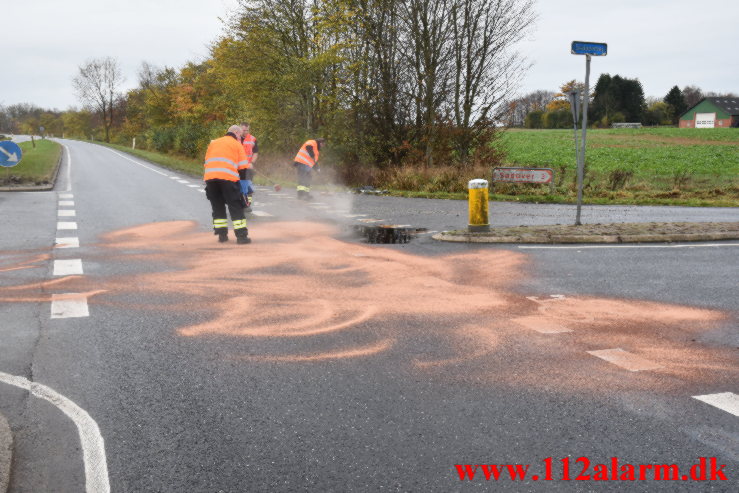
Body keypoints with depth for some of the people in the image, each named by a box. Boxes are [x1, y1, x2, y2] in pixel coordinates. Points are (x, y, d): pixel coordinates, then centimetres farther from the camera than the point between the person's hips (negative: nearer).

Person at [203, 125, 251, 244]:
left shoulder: (213, 143, 26)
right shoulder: (237, 144, 13)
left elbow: (206, 162, 22)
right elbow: (243, 166, 4)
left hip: (209, 177, 4)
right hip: (228, 177, -4)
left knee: (217, 206, 16)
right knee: (236, 206, 1)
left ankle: (222, 234, 14)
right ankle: (241, 235, -4)